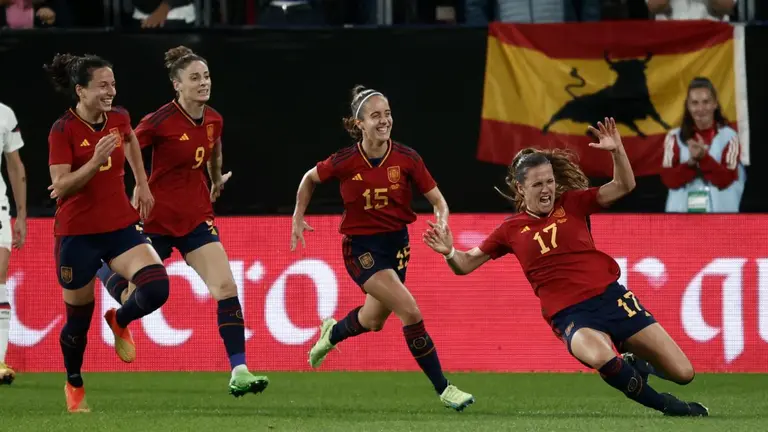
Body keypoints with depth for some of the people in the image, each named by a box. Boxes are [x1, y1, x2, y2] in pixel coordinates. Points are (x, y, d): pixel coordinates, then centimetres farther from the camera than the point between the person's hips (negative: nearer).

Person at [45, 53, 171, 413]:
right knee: (79, 317, 7)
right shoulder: (63, 130, -14)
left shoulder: (119, 118, 1)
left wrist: (141, 183, 21)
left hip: (120, 226, 4)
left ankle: (119, 321, 15)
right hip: (78, 234, -4)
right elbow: (60, 187, -19)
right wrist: (95, 161, -30)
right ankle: (74, 385, 33)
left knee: (156, 287, -18)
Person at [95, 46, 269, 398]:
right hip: (156, 219, -4)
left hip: (196, 217, 4)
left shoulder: (214, 120, 0)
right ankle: (102, 264, 45)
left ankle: (238, 371, -15)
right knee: (135, 299, 9)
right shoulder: (160, 121, -19)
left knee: (226, 287, -13)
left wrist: (216, 183, 38)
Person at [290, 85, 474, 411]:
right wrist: (298, 218, 5)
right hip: (361, 248, -4)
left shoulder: (407, 158, -10)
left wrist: (442, 221, -25)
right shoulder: (344, 162, -14)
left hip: (396, 244, 4)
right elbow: (310, 179, 6)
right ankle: (443, 389, -11)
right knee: (411, 312, -19)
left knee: (373, 321, 21)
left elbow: (437, 200, -5)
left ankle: (331, 333, 56)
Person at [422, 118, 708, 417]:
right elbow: (466, 264, 10)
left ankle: (635, 361, 31)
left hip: (611, 297, 2)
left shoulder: (571, 203, 7)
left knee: (682, 373, -4)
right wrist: (449, 252, -13)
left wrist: (617, 151, -16)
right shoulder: (511, 229, 6)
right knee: (601, 357, -41)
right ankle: (665, 405, -19)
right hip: (571, 315, -2)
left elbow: (623, 186, 2)